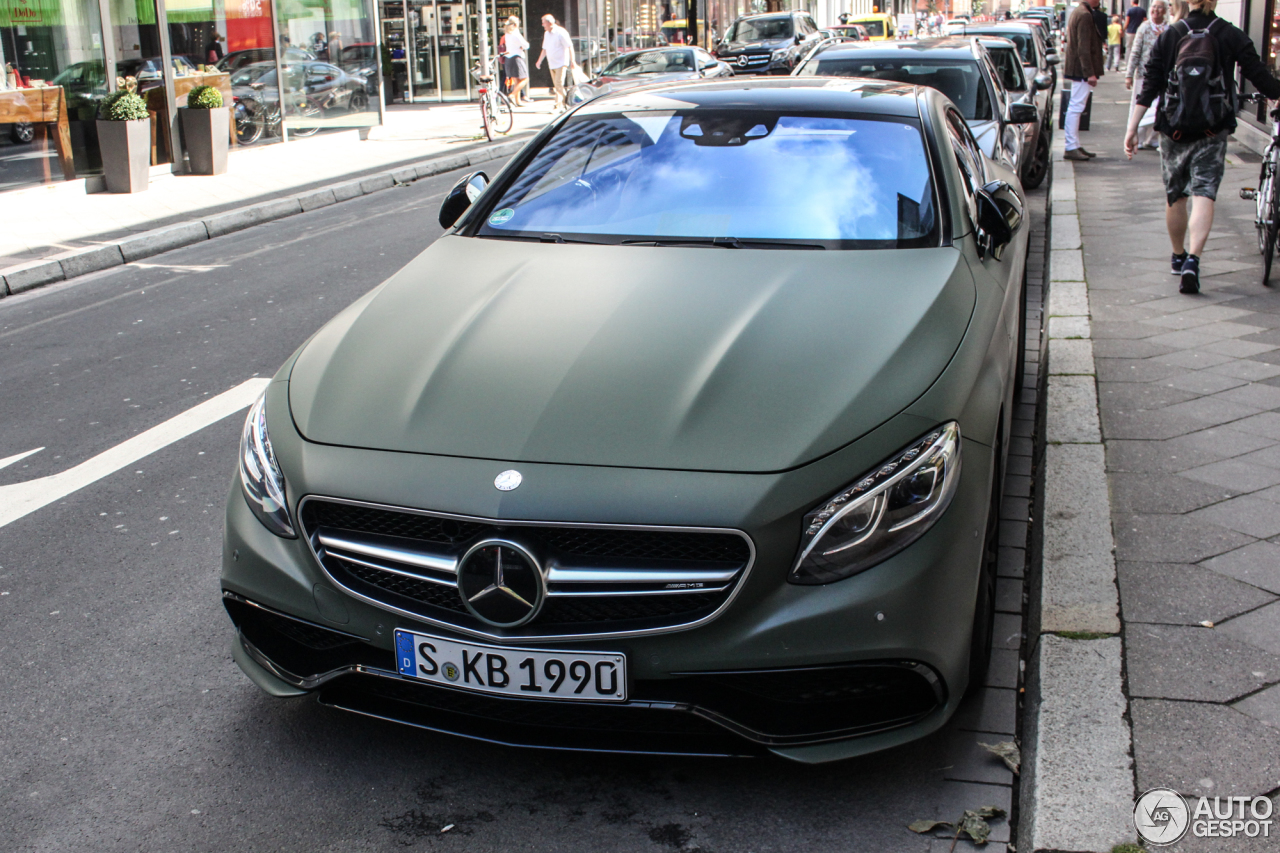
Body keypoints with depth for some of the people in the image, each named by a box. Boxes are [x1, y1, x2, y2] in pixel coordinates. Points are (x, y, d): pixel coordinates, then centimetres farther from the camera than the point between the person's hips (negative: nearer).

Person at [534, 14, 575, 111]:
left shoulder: (560, 32, -10)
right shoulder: (547, 34, 14)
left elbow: (570, 47, -11)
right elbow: (545, 49, 23)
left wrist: (572, 61, -16)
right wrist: (539, 61, 21)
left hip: (561, 63, -8)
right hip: (552, 64, 8)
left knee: (559, 84, -16)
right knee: (556, 86, 7)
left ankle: (560, 104, -14)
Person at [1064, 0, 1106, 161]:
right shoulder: (1085, 15, -15)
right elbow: (1084, 48, -21)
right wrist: (1090, 73, -23)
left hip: (1076, 69, 10)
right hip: (1081, 69, -10)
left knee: (1075, 108, 12)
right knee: (1076, 107, -9)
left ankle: (1076, 146, 18)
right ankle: (1071, 148, -9)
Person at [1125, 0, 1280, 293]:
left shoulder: (1168, 36, 0)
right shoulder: (1232, 36, -3)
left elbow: (1149, 87, -4)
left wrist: (1132, 128, -3)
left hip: (1173, 129, 2)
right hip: (1213, 131, -2)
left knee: (1175, 196, 15)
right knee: (1204, 193, -5)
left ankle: (1178, 257, 31)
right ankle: (1192, 260, -24)